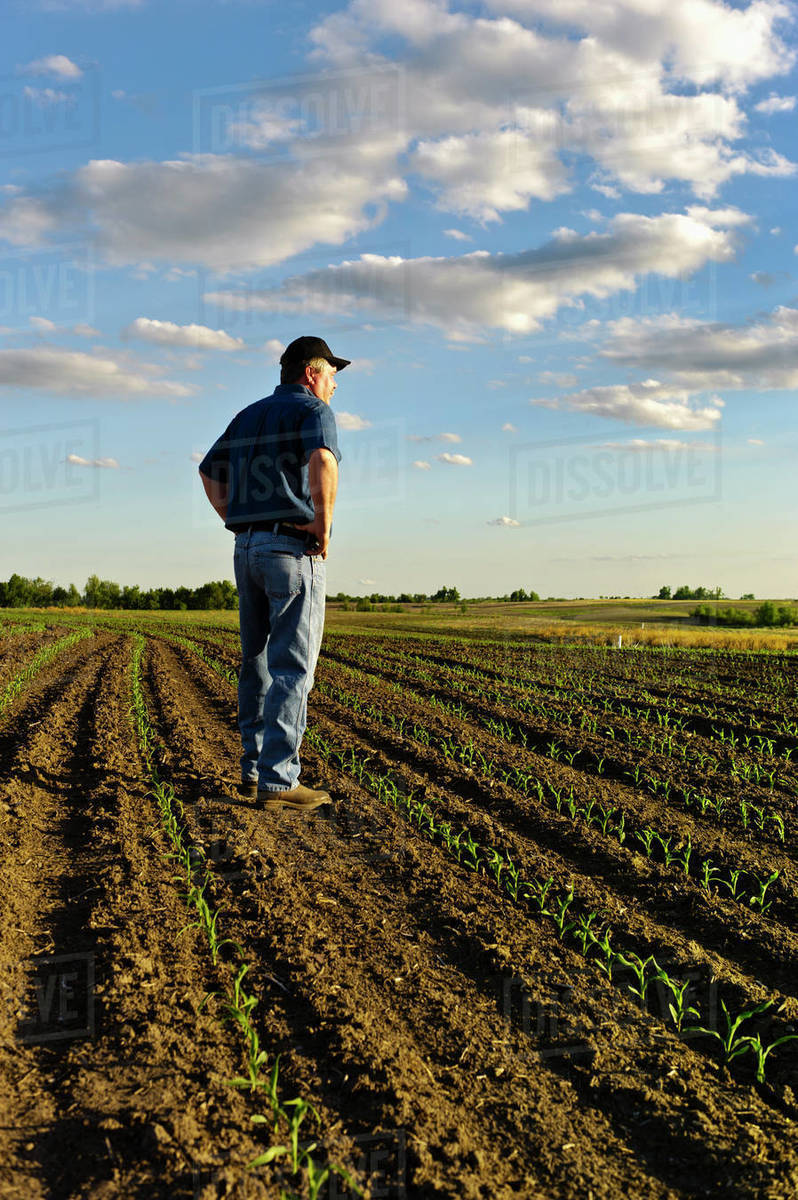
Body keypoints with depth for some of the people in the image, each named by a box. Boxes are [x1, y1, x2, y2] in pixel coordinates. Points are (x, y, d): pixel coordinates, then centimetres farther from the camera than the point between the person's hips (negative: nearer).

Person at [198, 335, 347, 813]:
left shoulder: (249, 415, 20)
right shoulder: (314, 410, -4)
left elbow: (209, 471, 24)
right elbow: (322, 460, -26)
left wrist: (238, 523, 15)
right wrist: (324, 527, -17)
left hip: (247, 549, 8)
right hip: (294, 548, -8)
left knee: (258, 662, 14)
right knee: (292, 667, -7)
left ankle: (254, 767, 21)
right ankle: (277, 781, -8)